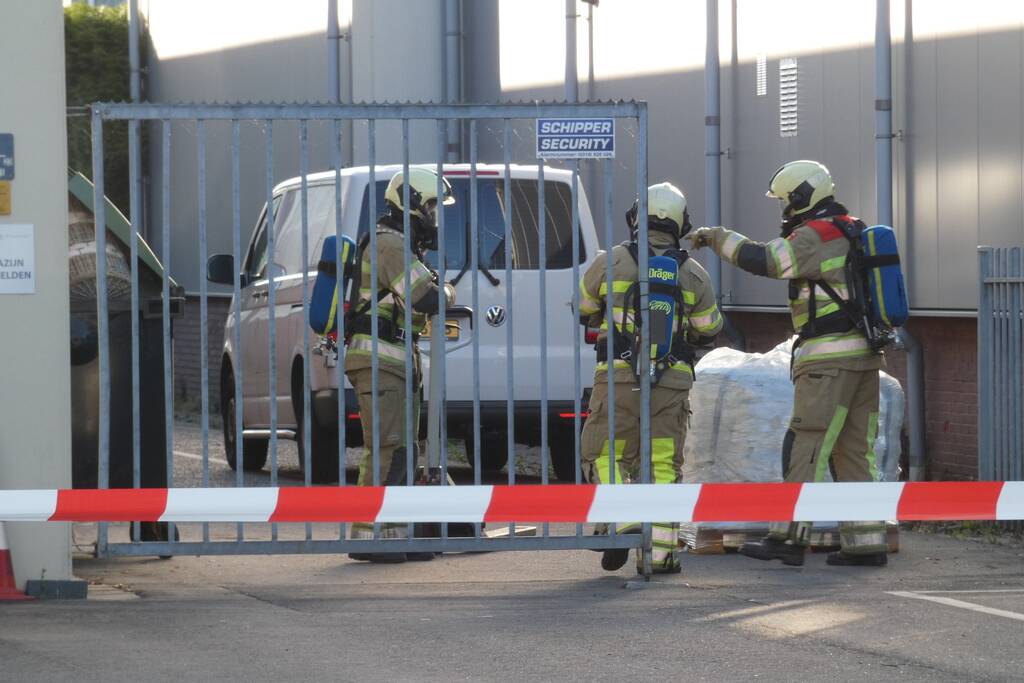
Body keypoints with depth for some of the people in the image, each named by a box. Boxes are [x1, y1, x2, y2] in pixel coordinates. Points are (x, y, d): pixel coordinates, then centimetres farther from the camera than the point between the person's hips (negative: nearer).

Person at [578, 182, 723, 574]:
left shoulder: (609, 263, 0)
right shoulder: (693, 275, 6)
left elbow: (583, 310, 15)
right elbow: (708, 331, 16)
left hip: (618, 378, -2)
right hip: (672, 383, 2)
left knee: (604, 454, 9)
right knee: (663, 465, 6)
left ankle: (621, 522, -14)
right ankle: (659, 551, 1)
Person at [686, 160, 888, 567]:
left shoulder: (814, 237, -11)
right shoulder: (852, 233, 19)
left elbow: (761, 260, -19)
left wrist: (717, 236, -8)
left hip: (830, 358, -9)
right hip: (865, 358, 9)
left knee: (806, 447, -8)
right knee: (854, 451, 9)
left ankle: (789, 537, -10)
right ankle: (865, 543, 6)